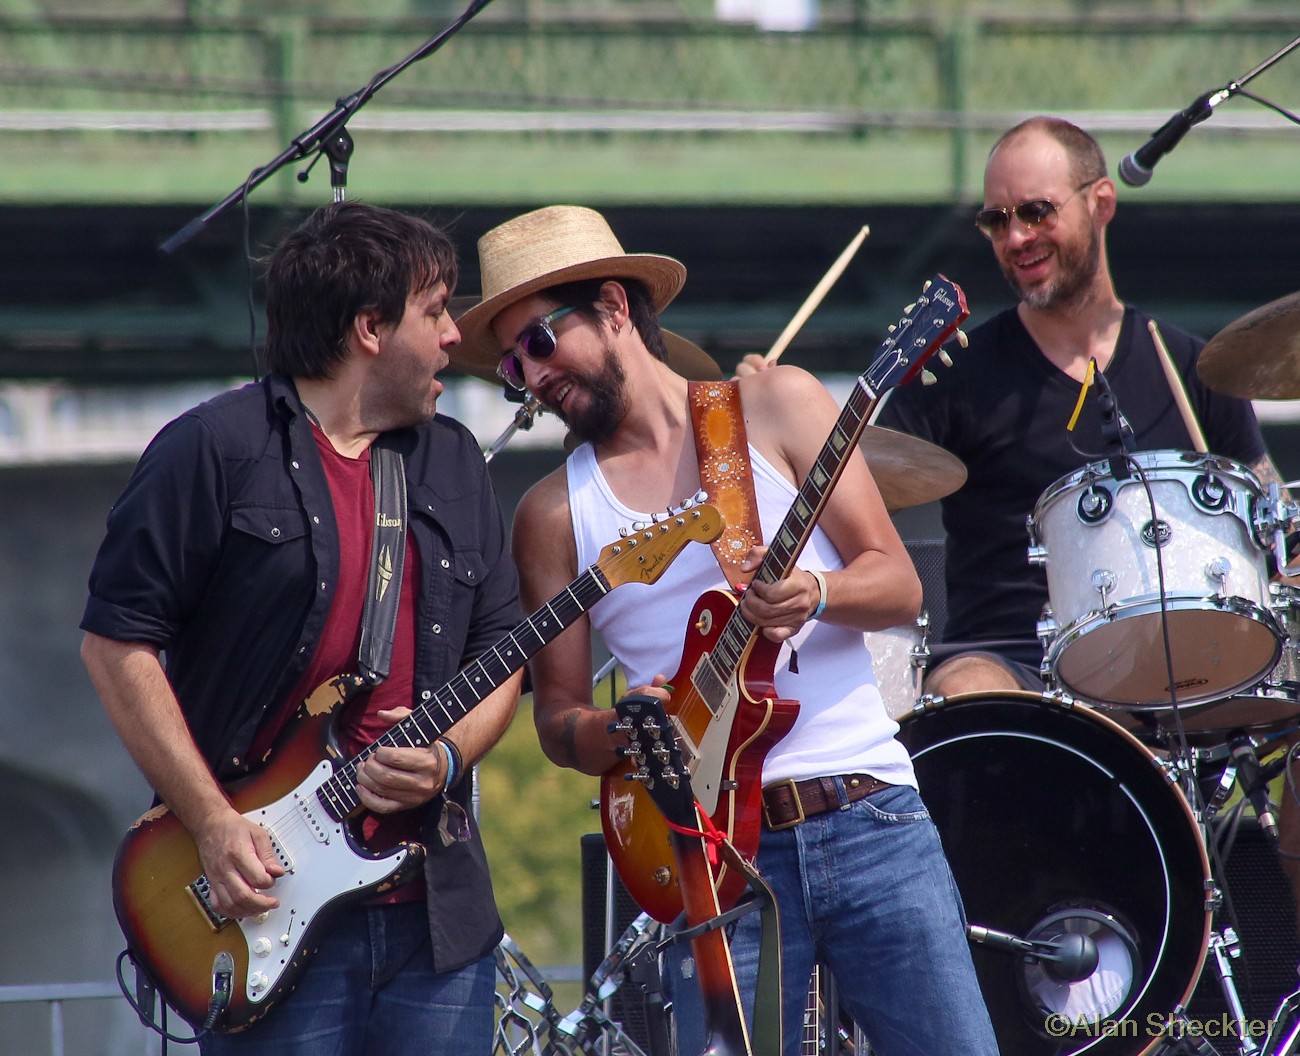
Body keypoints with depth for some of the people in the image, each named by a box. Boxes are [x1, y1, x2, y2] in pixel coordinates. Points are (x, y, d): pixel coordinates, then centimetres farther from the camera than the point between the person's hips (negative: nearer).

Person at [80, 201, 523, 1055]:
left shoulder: (453, 463, 15)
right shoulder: (216, 451, -5)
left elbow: (501, 650, 18)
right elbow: (117, 640, -7)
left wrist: (449, 758, -4)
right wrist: (214, 824, -13)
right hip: (266, 893, -5)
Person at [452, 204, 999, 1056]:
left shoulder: (777, 406, 5)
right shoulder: (555, 513, 8)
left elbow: (899, 586, 1)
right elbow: (557, 719, 9)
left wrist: (814, 595, -20)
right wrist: (623, 733, -14)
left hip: (870, 820, -1)